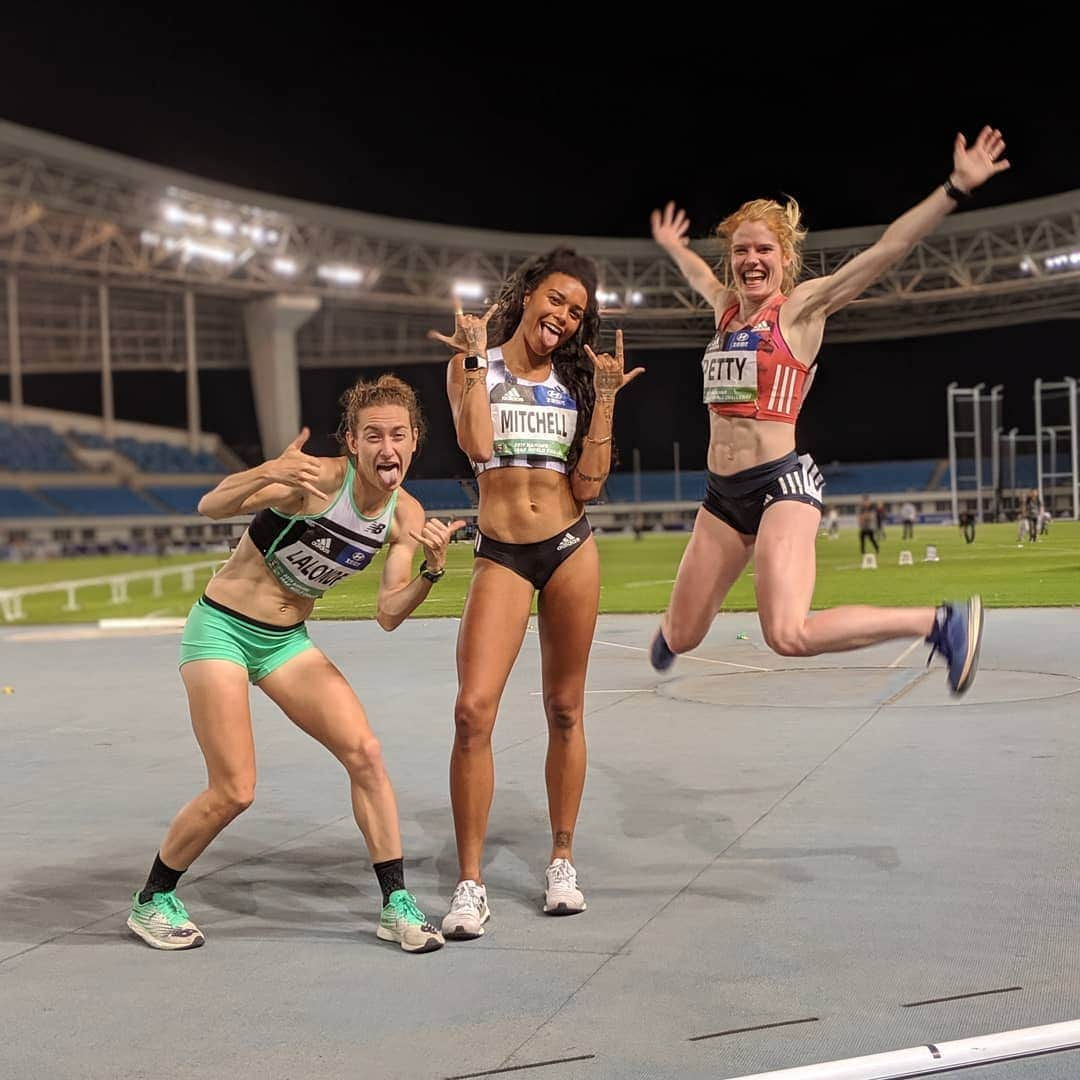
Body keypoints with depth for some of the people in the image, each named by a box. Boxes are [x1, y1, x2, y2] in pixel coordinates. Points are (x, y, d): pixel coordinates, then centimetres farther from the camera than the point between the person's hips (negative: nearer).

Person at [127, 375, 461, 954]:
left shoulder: (406, 514, -4)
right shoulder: (319, 477, -23)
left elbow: (388, 614, -4)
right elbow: (211, 506, -31)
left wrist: (432, 569, -21)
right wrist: (266, 472, -50)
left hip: (287, 641, 6)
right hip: (221, 629, -5)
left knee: (365, 754, -8)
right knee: (233, 791, -7)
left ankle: (396, 905, 5)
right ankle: (151, 901, 18)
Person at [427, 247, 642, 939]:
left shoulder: (577, 380, 11)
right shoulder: (474, 367, 6)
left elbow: (590, 486, 2)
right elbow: (478, 446, -13)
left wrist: (605, 399, -2)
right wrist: (478, 360, -9)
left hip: (572, 550, 2)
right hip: (501, 556, -2)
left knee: (565, 712, 9)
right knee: (474, 710, -13)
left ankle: (563, 861, 24)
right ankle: (471, 885, -2)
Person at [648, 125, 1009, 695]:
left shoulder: (801, 307, -2)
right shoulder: (726, 308, 14)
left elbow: (886, 248, -11)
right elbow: (699, 274, 38)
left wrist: (955, 187, -17)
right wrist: (671, 243, 56)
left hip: (781, 481, -6)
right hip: (722, 492, 6)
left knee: (789, 636, -25)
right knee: (681, 638, 11)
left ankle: (941, 623, -10)